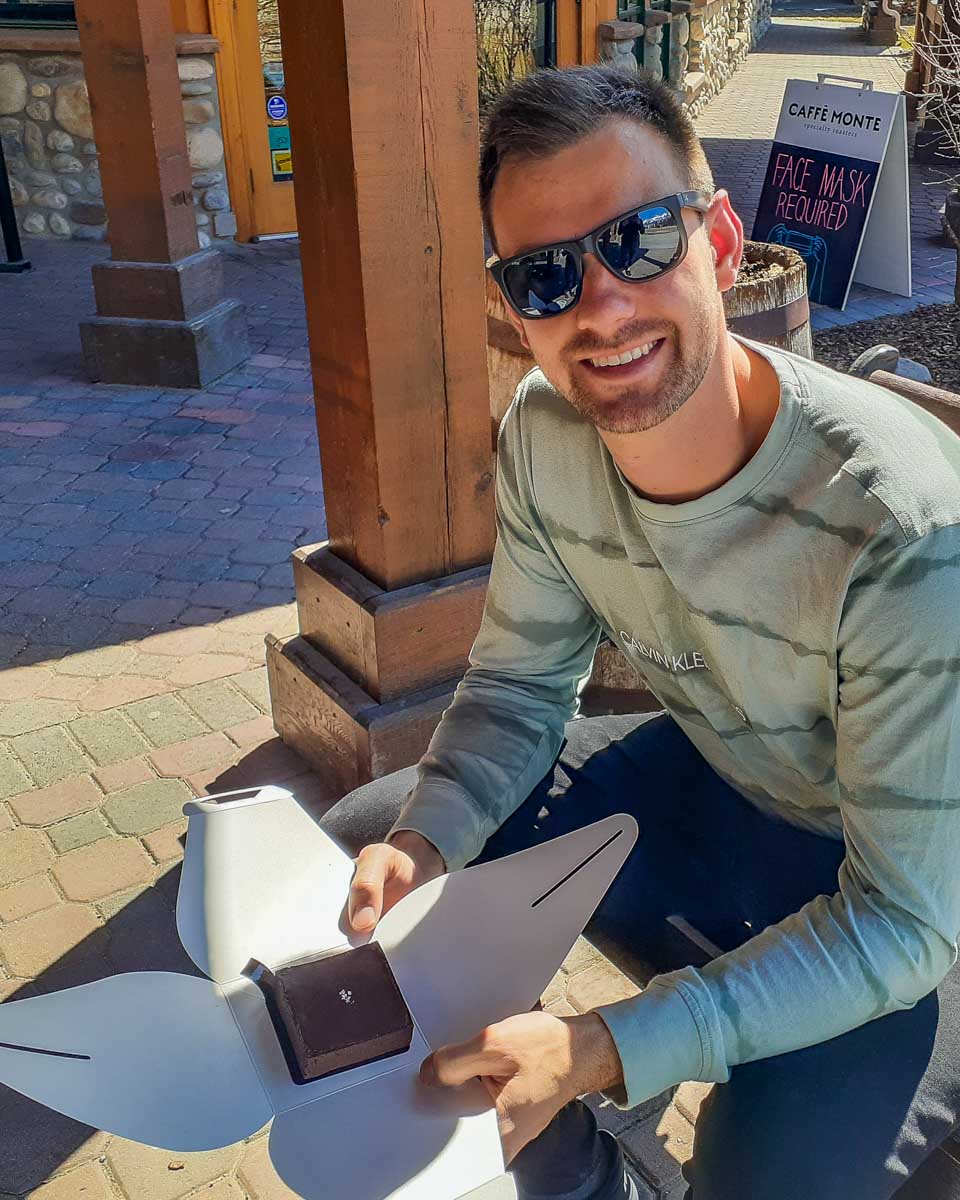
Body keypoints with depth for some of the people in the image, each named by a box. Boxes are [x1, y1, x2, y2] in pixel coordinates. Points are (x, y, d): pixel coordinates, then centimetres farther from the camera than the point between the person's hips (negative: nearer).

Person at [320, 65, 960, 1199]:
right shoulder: (543, 434, -15)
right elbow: (518, 688, -3)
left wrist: (601, 1049, -35)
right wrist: (421, 842, -23)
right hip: (705, 778, 6)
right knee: (356, 855, 0)